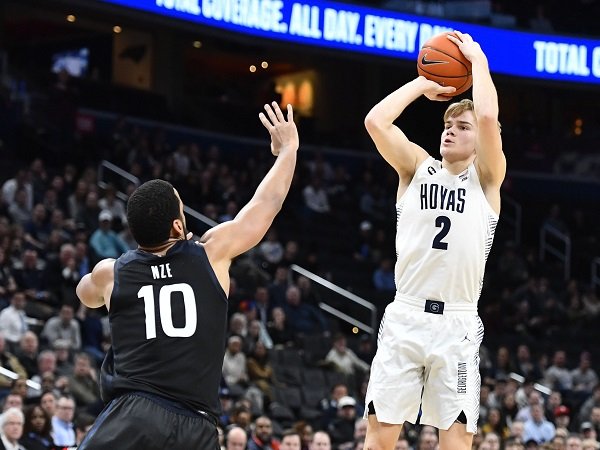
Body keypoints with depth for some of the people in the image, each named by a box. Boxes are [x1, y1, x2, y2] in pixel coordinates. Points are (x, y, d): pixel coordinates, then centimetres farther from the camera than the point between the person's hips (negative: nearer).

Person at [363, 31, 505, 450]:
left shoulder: (485, 179, 5)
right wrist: (423, 84, 8)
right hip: (405, 317, 2)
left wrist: (478, 60, 0)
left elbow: (488, 117, -13)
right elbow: (376, 120, -3)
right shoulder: (417, 168, 11)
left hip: (457, 324, -2)